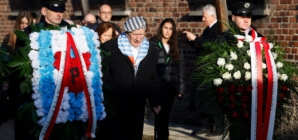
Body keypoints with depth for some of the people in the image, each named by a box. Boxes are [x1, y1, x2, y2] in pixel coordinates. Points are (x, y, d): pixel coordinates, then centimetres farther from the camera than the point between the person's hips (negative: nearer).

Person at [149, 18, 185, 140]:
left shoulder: (177, 48, 11)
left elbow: (180, 69, 11)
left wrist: (180, 89, 5)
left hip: (170, 89, 4)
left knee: (165, 116, 9)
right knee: (160, 116, -6)